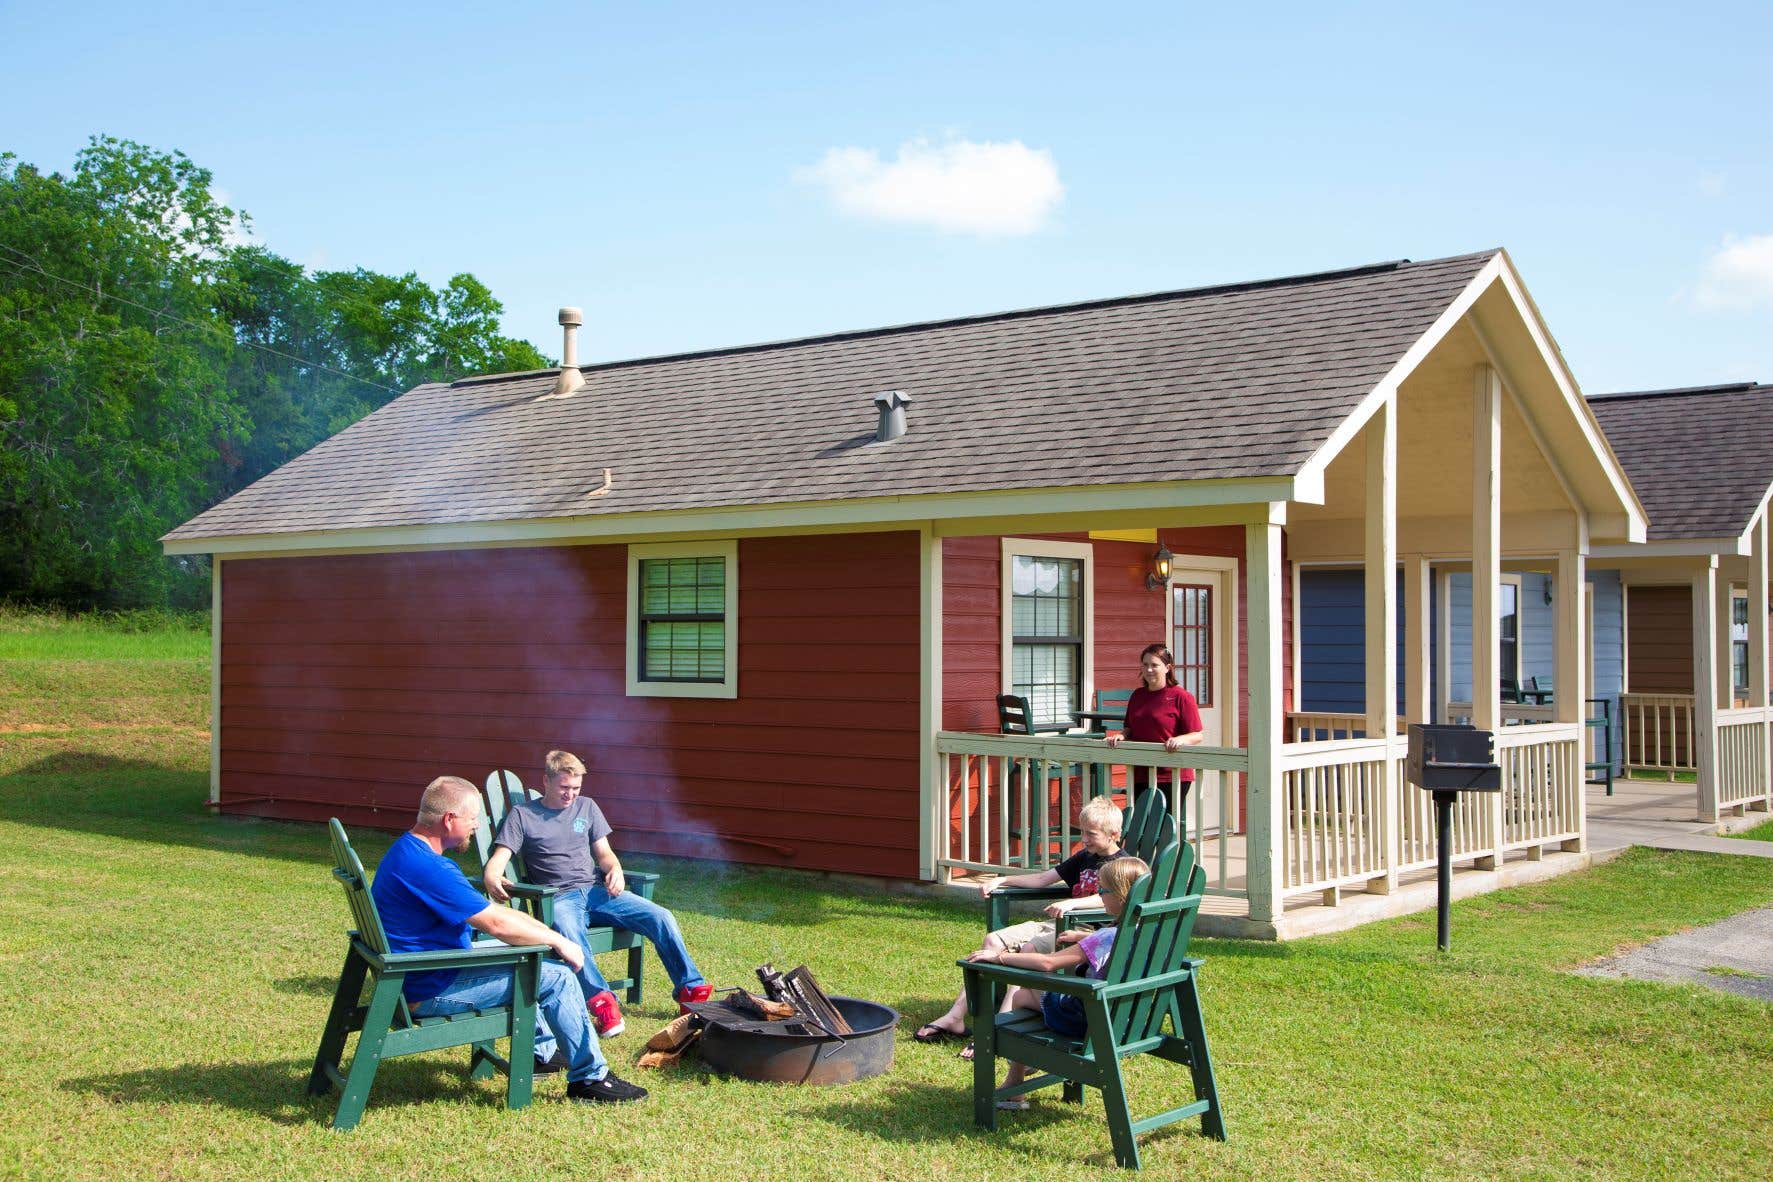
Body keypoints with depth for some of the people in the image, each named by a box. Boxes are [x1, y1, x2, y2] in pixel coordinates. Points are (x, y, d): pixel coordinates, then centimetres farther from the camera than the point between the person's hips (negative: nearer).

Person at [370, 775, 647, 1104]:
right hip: (429, 992, -11)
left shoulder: (408, 849, 9)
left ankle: (542, 1050, 34)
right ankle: (590, 1078, 2)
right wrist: (558, 941, -9)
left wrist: (550, 934, 4)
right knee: (557, 976, -9)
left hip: (415, 976, 11)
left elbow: (488, 912, 11)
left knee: (526, 955, 26)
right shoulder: (427, 867, -27)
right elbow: (498, 924, -24)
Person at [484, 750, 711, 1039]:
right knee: (568, 930, -42)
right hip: (559, 899, -4)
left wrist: (615, 870, -5)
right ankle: (602, 1002, -44)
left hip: (597, 890, 4)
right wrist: (491, 878, -26)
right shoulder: (522, 814, 6)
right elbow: (498, 860, -2)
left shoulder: (586, 807, 19)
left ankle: (691, 990, -9)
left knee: (661, 917, -17)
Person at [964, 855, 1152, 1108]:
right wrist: (1081, 937, 30)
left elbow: (1047, 963, -30)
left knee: (1019, 996, 12)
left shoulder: (1108, 937, -28)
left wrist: (999, 957, -22)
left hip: (1086, 1021, -9)